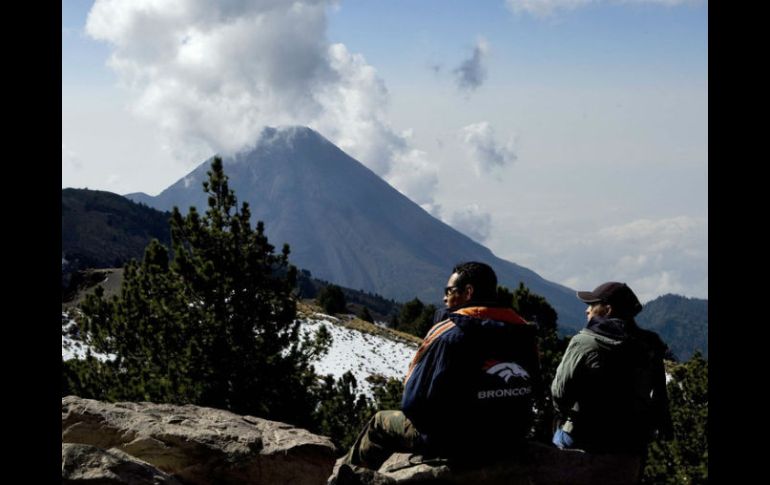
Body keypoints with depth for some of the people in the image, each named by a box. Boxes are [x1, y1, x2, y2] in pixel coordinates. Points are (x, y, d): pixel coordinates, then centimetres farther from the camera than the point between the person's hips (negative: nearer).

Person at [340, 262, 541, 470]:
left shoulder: (448, 333, -18)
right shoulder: (524, 332, -2)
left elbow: (412, 403, -15)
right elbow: (530, 390, 9)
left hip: (456, 444, -6)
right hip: (511, 439, 6)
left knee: (381, 422, 19)